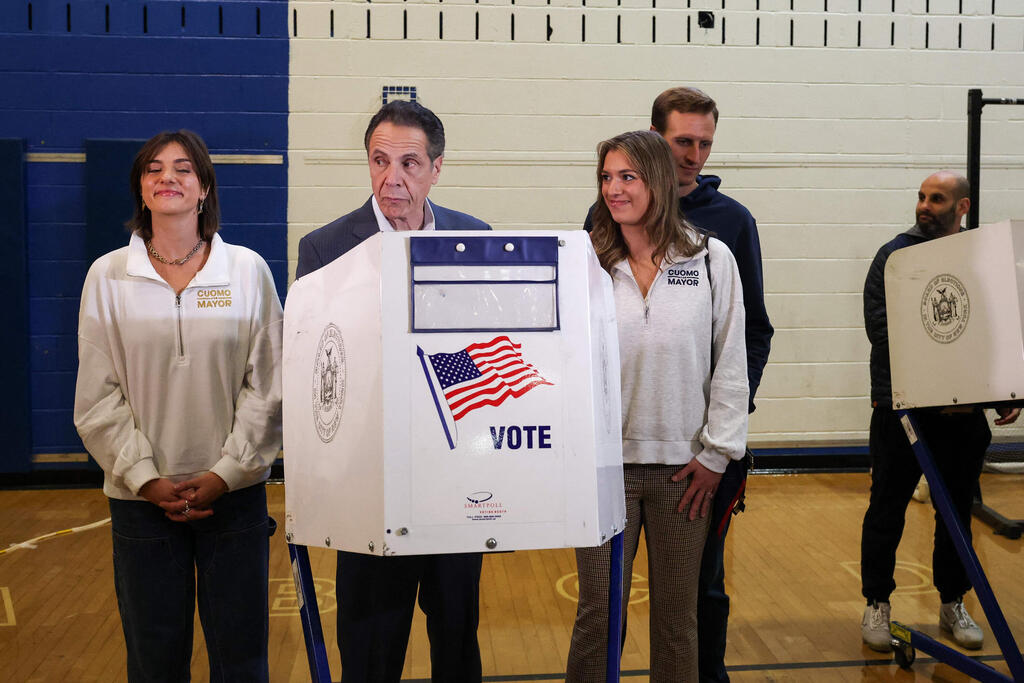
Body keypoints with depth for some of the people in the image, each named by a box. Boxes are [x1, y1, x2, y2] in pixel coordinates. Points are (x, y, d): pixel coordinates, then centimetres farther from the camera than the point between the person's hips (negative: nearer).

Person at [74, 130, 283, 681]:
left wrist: (225, 473, -8)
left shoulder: (248, 270, 0)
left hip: (235, 493, 0)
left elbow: (268, 387, -1)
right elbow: (98, 397, 1)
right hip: (141, 496, 1)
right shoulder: (107, 276, 2)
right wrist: (147, 479, -8)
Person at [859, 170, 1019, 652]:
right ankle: (877, 604, 18)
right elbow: (880, 328, -10)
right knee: (888, 509, 5)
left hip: (963, 410, 3)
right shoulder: (894, 256, -1)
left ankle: (953, 604, 27)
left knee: (957, 511, 13)